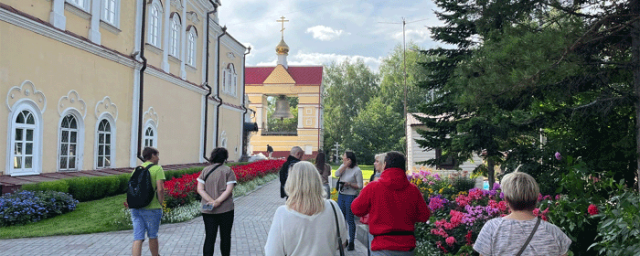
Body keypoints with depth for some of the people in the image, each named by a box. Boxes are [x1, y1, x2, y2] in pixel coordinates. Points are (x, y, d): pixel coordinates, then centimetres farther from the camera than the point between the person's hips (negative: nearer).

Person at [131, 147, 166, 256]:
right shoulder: (157, 168, -6)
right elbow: (160, 189, -15)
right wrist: (160, 204, -2)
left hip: (135, 207, 5)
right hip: (151, 208, -4)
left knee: (137, 238, 2)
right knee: (152, 237, 14)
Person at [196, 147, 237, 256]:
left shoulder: (205, 171, 5)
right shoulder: (228, 171, -4)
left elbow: (200, 189, -3)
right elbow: (229, 190, -14)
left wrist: (211, 201, -11)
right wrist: (218, 202, -15)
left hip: (208, 210, 2)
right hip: (225, 209, -2)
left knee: (209, 237, 4)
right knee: (225, 236, 11)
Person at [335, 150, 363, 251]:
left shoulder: (357, 170, -11)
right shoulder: (343, 166, 8)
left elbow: (360, 186, -10)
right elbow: (337, 174, -9)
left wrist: (349, 184, -21)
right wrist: (345, 165, -13)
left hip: (350, 196, -7)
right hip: (341, 195, 7)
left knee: (350, 220, -1)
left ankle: (351, 242, 9)